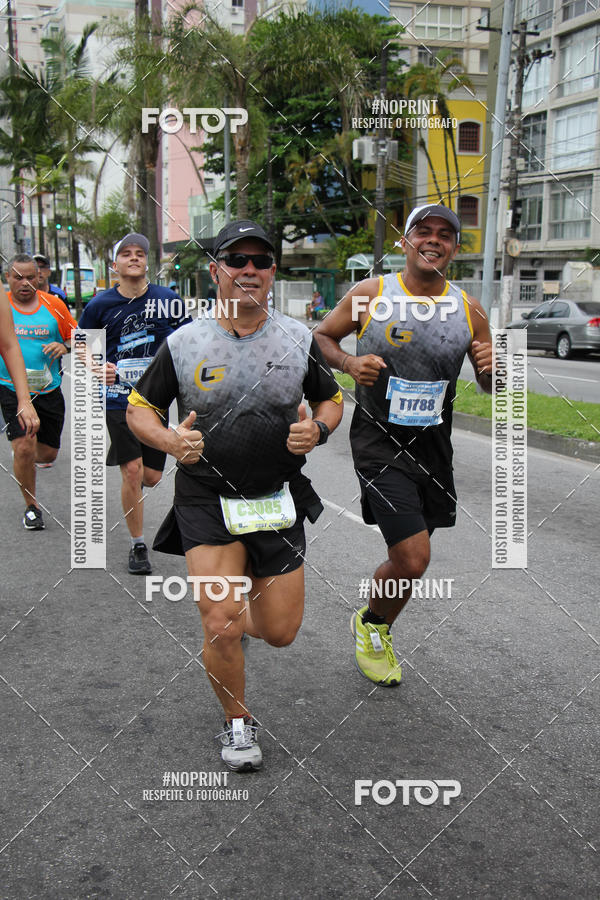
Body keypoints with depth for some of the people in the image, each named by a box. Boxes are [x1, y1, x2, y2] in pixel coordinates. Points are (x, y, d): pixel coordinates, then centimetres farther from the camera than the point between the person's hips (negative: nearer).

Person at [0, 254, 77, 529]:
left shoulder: (54, 305, 0)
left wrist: (64, 347, -14)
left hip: (49, 390, 2)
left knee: (47, 454, 9)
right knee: (24, 448, -15)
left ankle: (24, 457, 46)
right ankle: (31, 507, 6)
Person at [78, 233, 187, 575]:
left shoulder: (168, 299, 0)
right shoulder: (100, 305, -1)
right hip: (119, 399, -2)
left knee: (151, 477, 6)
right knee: (133, 471, -11)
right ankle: (138, 546, 7)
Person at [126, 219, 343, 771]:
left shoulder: (299, 338, 1)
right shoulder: (183, 343, -3)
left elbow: (331, 400, 13)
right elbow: (139, 408, 6)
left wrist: (318, 429, -10)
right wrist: (169, 441, -16)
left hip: (279, 498, 2)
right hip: (206, 500, -2)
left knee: (280, 632, 6)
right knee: (222, 628, -12)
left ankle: (239, 613, 43)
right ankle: (237, 721, 17)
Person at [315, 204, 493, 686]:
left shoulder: (469, 309, 1)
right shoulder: (370, 294, -6)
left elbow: (492, 387, 9)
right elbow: (320, 337, 6)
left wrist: (493, 368, -14)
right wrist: (349, 362, -14)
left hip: (434, 446, 4)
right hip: (380, 442, -4)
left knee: (410, 554, 15)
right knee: (413, 559, -14)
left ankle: (379, 631, 44)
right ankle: (370, 624, 19)